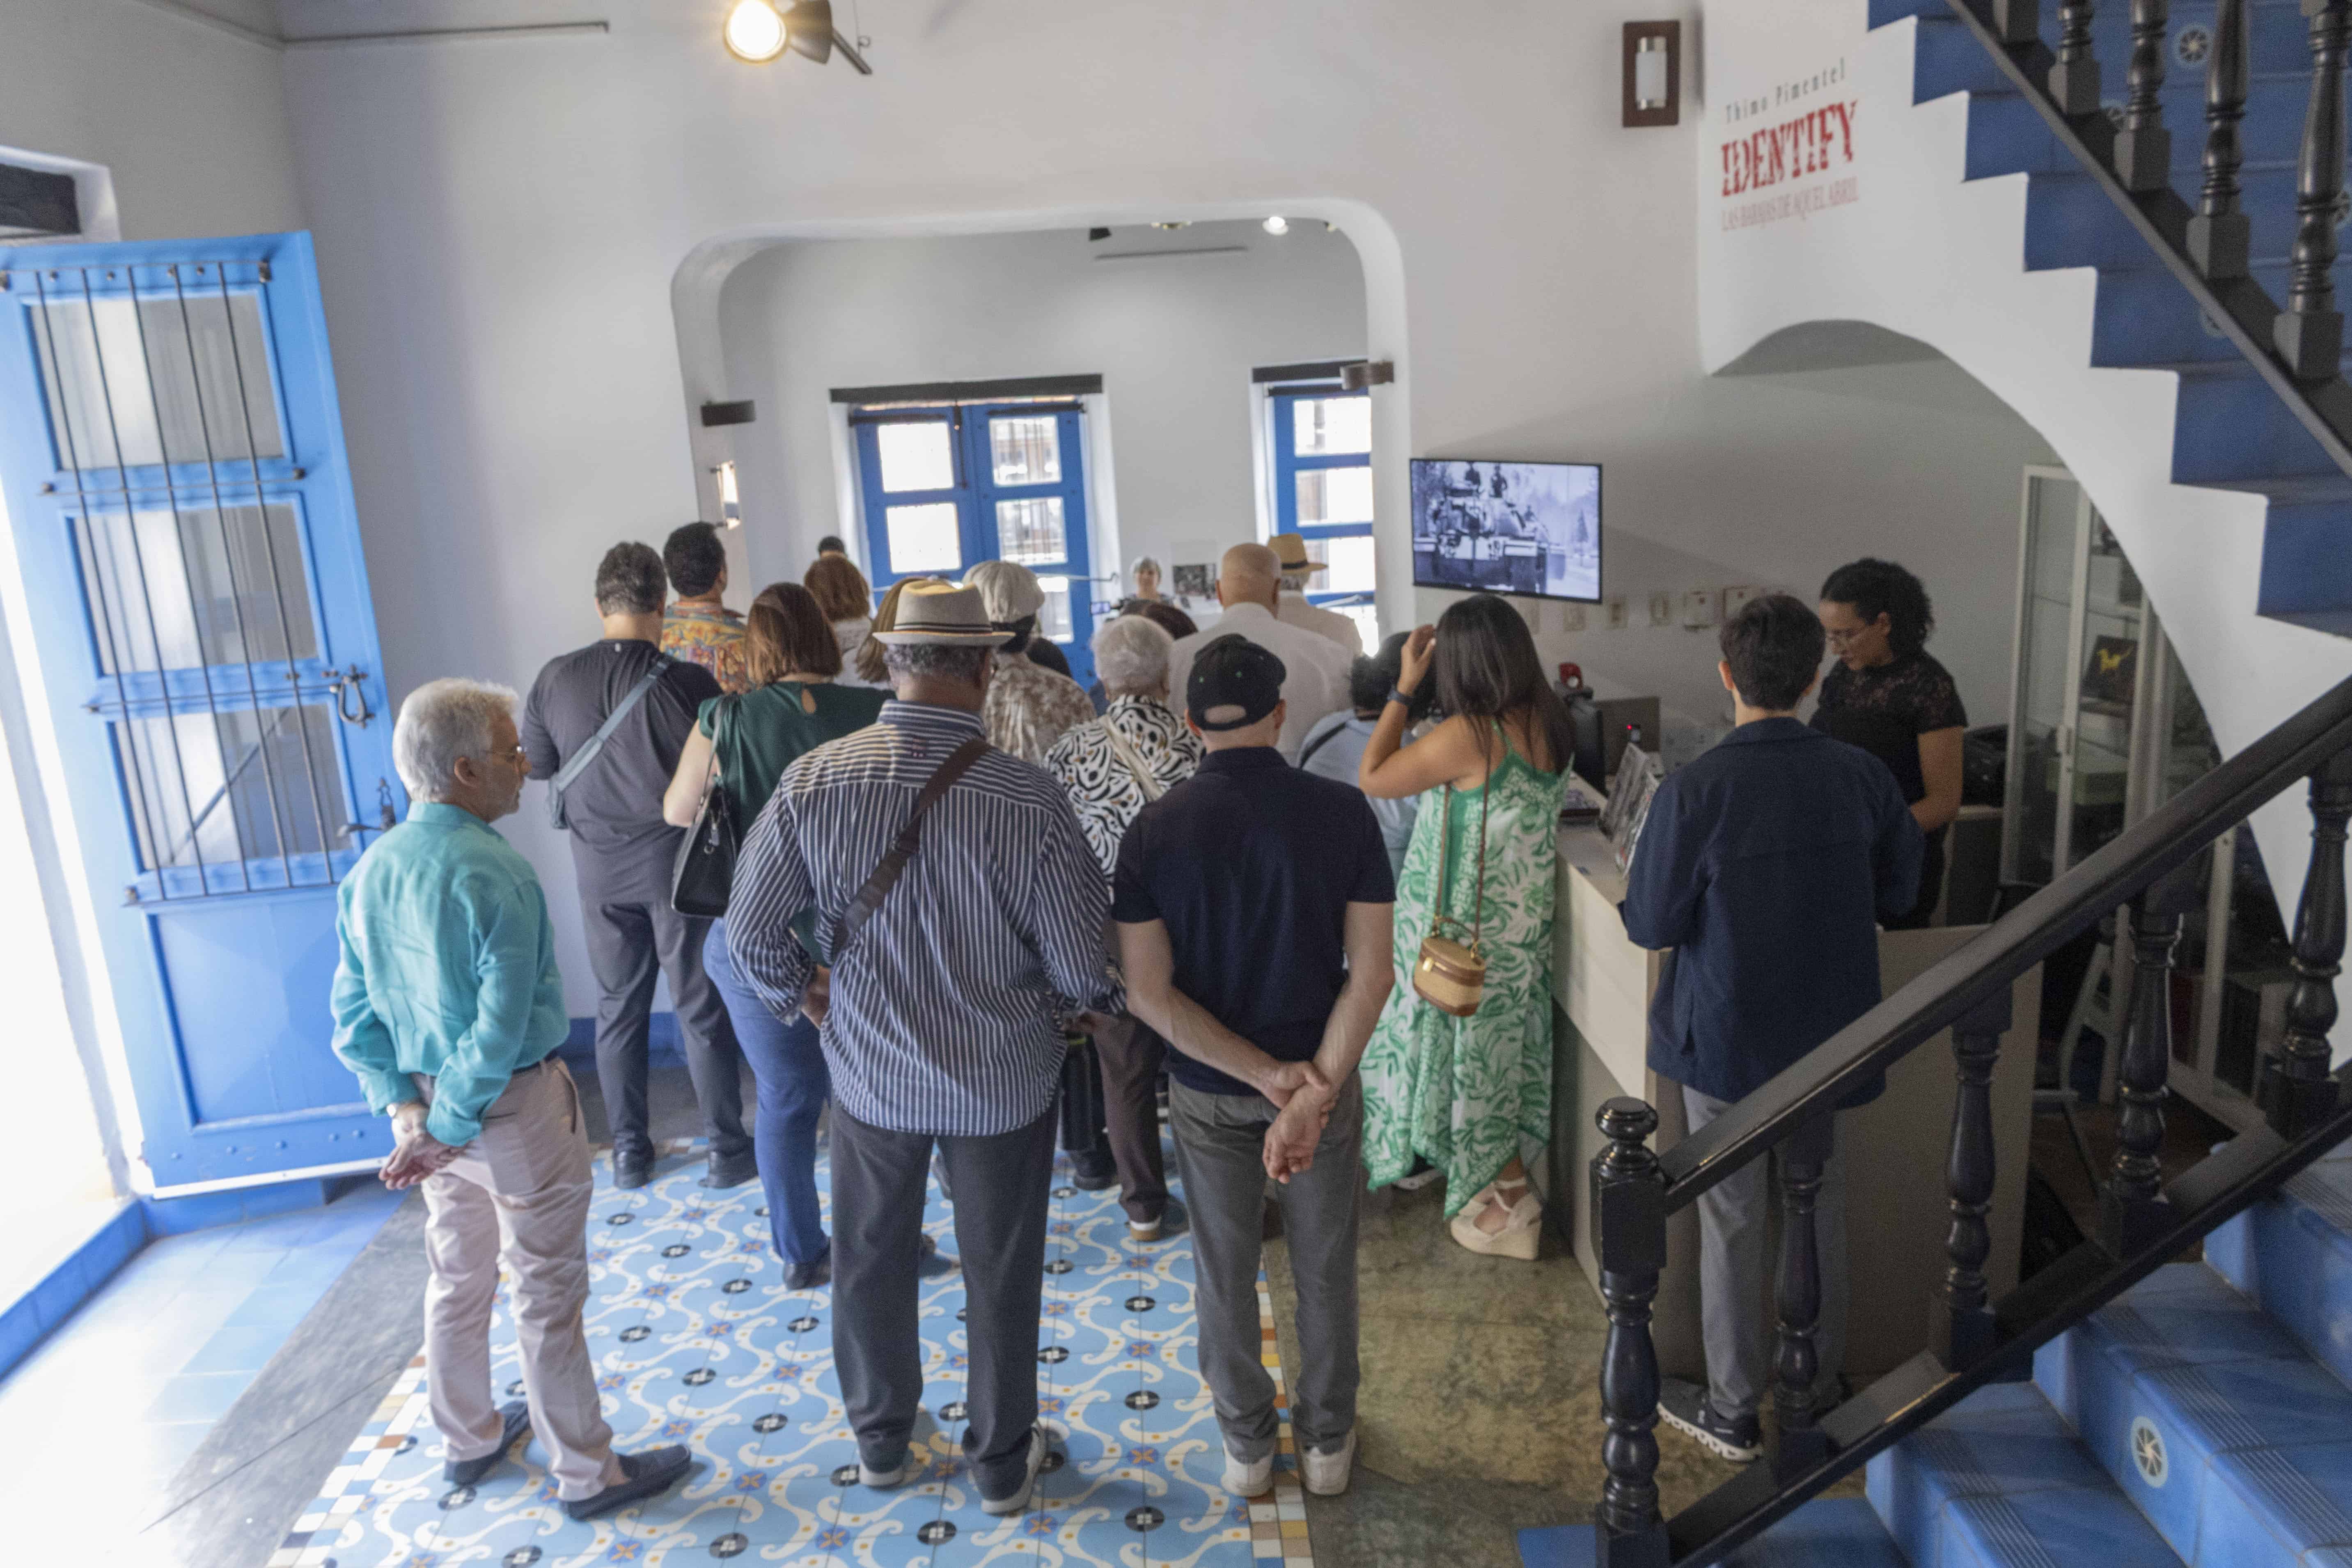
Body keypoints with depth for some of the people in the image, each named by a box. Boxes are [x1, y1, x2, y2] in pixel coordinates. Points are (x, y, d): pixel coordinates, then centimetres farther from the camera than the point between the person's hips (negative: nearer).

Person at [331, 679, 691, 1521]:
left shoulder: (368, 872, 0)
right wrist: (445, 1131, -16)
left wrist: (404, 1107, -1)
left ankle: (469, 1439, 41)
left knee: (458, 1282, 23)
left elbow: (354, 1013, 3)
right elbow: (500, 1030, -27)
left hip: (430, 1104, 8)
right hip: (512, 1108, -8)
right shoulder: (494, 875, -25)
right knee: (547, 1295, 5)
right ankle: (587, 1473, 20)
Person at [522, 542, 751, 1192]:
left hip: (601, 867, 3)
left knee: (619, 1005, 15)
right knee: (701, 1006, 7)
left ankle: (629, 1152, 24)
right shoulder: (687, 680, -17)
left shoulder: (556, 679, -7)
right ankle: (726, 1149, 14)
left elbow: (537, 765, 6)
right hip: (677, 860, -3)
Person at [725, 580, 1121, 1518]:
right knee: (1001, 1274, 18)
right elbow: (1086, 966, -16)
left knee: (872, 1260, 24)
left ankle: (880, 1442, 44)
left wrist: (803, 998, 10)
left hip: (870, 1072, 2)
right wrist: (1095, 1000, 7)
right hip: (1005, 1079, -2)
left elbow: (751, 933, -9)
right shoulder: (1030, 799, -23)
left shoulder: (813, 781, -17)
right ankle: (1003, 1463, 37)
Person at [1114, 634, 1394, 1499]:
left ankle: (1246, 1447, 35)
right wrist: (1313, 1088, -19)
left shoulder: (1154, 830, -13)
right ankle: (1326, 1441, 36)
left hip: (1206, 1091, 0)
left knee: (1224, 1270, 18)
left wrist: (1269, 1074, -16)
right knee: (1324, 1268, 19)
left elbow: (1148, 992, -16)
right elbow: (1370, 973, -19)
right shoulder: (1342, 812, -15)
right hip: (1325, 1075, 0)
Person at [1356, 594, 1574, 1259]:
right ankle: (1506, 1188, 39)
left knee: (1471, 1053, 10)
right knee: (1498, 1052, 22)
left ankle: (1511, 1207, 24)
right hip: (1524, 923, 8)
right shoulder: (1548, 725, -4)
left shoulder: (1467, 737, -28)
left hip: (1465, 933, -8)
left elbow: (1373, 779, -15)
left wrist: (1404, 686, -11)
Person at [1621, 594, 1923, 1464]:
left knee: (1733, 1220, 10)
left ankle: (1733, 1411, 24)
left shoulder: (1693, 791, -22)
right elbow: (1898, 891, 5)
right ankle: (1821, 1386, 38)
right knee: (1819, 1207, 21)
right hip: (1827, 1032, 4)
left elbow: (1651, 925, -16)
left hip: (1725, 1036, -4)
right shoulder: (1862, 776, -8)